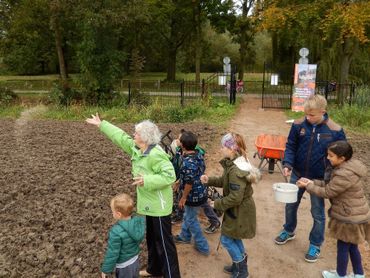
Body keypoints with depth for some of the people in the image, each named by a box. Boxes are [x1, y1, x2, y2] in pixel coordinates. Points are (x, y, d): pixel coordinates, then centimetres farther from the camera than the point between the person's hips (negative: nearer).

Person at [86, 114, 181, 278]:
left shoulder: (155, 155, -26)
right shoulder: (136, 148, 2)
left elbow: (169, 175, -31)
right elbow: (120, 136, 11)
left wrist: (146, 180, -35)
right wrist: (101, 125, 17)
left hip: (158, 206, -10)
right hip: (148, 204, 10)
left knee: (164, 242, 2)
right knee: (151, 239, 24)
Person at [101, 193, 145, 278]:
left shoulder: (116, 232, -33)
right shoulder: (139, 222, -15)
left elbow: (112, 253, -23)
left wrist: (105, 270, -8)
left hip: (124, 265, -6)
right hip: (135, 260, 6)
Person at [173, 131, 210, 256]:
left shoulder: (188, 162, -32)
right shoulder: (198, 154, -4)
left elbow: (189, 183, -27)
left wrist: (183, 198, -13)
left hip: (193, 195, -9)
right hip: (201, 192, 9)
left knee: (191, 220, 11)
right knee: (187, 215, 27)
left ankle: (202, 247, 23)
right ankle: (185, 236, 48)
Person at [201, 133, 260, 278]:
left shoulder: (236, 170, -32)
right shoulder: (234, 163, 0)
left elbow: (235, 198, -30)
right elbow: (225, 181, 13)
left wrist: (217, 204, -18)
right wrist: (209, 180, -1)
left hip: (239, 211, -9)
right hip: (237, 209, 9)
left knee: (226, 239, 6)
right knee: (234, 237, 23)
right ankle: (239, 265, 41)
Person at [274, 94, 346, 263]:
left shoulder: (335, 131, -16)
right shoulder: (299, 125, -11)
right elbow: (290, 146, -1)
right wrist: (287, 163, -17)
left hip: (319, 179, -2)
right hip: (297, 174, 3)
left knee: (317, 213, 11)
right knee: (290, 205, 19)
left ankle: (315, 245, 31)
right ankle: (289, 231, 45)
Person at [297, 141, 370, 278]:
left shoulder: (344, 175, -31)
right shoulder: (350, 165, 1)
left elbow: (327, 192, -19)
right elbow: (330, 184, 8)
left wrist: (307, 186, -8)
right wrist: (312, 182, 2)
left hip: (349, 218, -9)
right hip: (354, 214, 9)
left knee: (342, 247, 12)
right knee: (352, 246, 24)